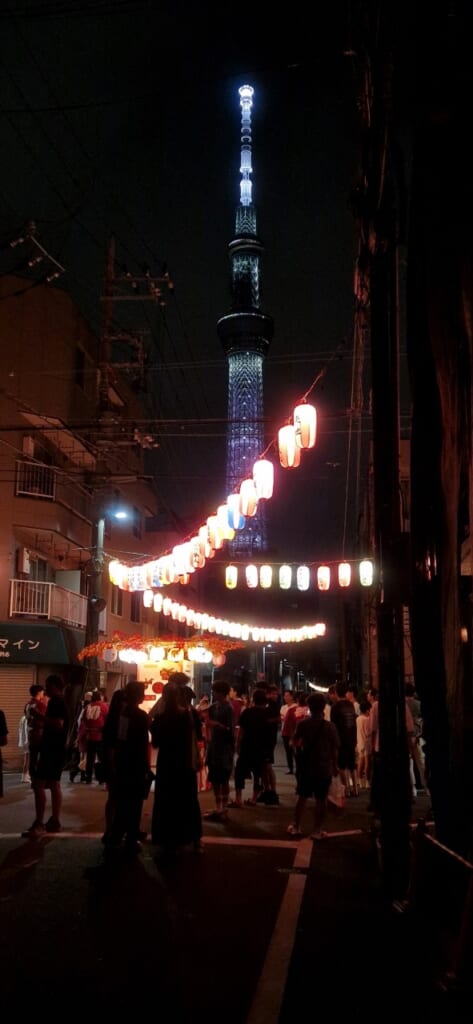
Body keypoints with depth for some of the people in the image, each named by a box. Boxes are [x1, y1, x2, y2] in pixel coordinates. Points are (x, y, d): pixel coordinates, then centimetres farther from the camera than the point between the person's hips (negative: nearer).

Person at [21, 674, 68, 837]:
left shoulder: (56, 702, -15)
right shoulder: (59, 702, 17)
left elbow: (58, 724, -27)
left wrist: (41, 717, -21)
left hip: (52, 749, -11)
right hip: (56, 749, 11)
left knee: (38, 784, -11)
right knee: (54, 784, 11)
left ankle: (39, 824, -13)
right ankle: (55, 821, 15)